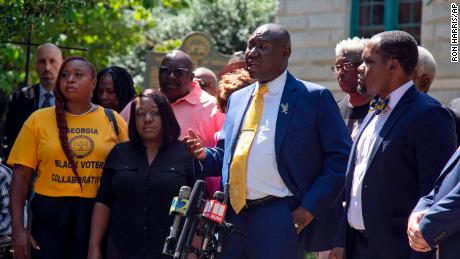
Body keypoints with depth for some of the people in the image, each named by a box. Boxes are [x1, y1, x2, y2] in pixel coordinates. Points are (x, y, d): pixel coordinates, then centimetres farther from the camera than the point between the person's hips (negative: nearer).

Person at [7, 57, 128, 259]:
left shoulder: (113, 120, 4)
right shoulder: (39, 119, 2)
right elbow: (21, 176, 0)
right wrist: (18, 229, -8)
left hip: (98, 214, 1)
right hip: (50, 213, 0)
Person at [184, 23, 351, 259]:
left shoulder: (314, 97, -2)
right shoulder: (237, 99, 17)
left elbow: (341, 159, -4)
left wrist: (310, 208, -11)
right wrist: (205, 155, 2)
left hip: (279, 221, -5)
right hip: (233, 216, 6)